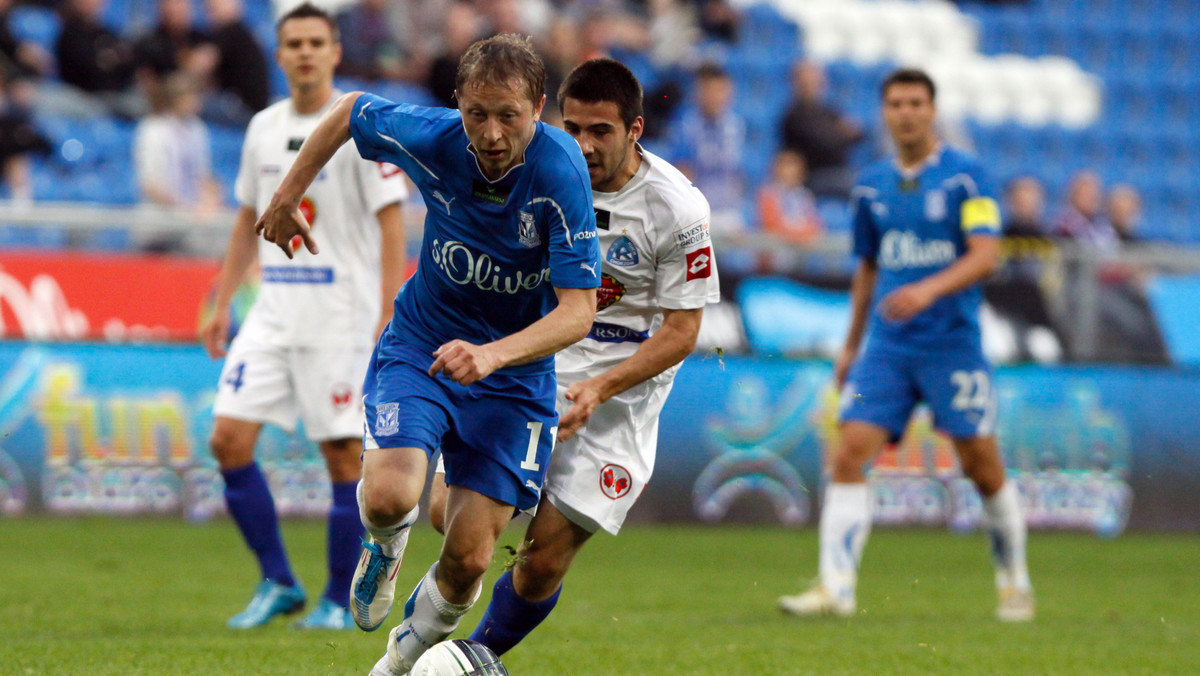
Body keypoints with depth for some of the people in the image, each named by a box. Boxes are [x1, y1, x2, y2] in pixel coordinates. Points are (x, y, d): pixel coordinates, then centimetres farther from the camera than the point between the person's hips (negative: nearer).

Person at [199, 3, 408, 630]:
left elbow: (391, 220, -9)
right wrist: (221, 304, 17)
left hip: (341, 316, -6)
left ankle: (341, 601, 7)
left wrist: (390, 314, -17)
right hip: (272, 313, 6)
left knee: (343, 452, -3)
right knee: (229, 438, -4)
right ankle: (277, 581, 7)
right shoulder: (264, 128, 11)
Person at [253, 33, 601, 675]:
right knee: (388, 497, -26)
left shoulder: (562, 173, -26)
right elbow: (349, 111, 5)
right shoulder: (430, 138, -18)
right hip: (419, 348, 1)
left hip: (514, 374, -1)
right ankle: (385, 547, 13)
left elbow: (578, 310, -27)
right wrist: (286, 198, 11)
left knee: (467, 562, -5)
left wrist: (493, 355, -42)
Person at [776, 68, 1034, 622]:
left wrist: (929, 289, -29)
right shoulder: (871, 185, 11)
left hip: (953, 343, -4)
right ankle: (836, 587, -15)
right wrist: (851, 344, 22)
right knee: (848, 455, -12)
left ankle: (1014, 582, 21)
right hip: (887, 344, 4)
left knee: (982, 468, 0)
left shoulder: (966, 176, -3)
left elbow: (985, 255, -13)